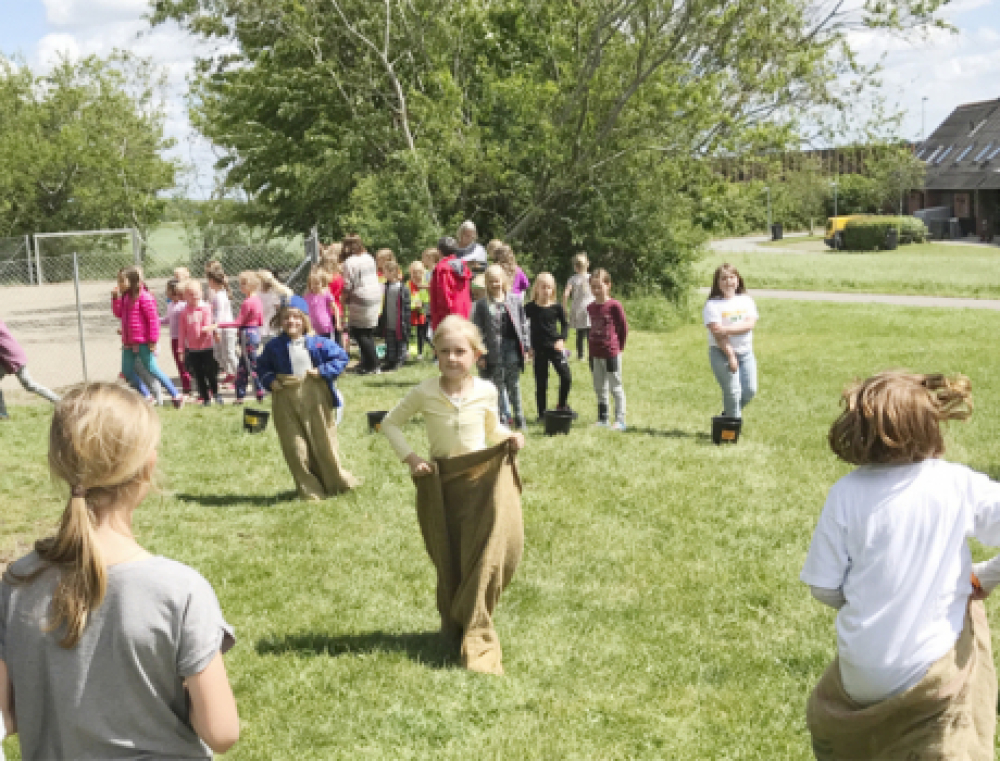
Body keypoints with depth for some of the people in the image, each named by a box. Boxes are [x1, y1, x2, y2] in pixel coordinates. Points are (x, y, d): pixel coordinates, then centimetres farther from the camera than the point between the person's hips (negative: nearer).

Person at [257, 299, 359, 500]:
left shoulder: (318, 343, -5)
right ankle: (310, 491, 15)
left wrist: (323, 371, -10)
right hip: (286, 402, 2)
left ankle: (338, 483, 27)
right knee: (296, 449, 3)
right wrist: (270, 381, 0)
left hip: (316, 399, -2)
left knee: (324, 443, 8)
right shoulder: (274, 346, 2)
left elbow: (341, 357, 1)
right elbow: (263, 365, 18)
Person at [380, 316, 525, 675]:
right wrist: (410, 457, -6)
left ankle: (475, 638, 0)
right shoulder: (425, 393, -7)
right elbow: (391, 423, 5)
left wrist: (509, 437, -5)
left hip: (485, 477, 0)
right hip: (443, 482, 0)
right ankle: (453, 624, 32)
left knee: (488, 553, -10)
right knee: (449, 560, 9)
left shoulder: (486, 391, -2)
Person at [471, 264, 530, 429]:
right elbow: (478, 330, -4)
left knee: (514, 384, 8)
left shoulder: (515, 301, 5)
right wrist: (480, 354, -7)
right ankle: (503, 416, 13)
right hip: (494, 350, -2)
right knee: (498, 384, 5)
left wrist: (526, 345, 6)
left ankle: (518, 415, 16)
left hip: (513, 347, 2)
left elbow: (523, 324, 10)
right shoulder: (481, 304, -3)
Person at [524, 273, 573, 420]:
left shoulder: (556, 307, -1)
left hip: (555, 346, 1)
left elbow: (564, 324, 11)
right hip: (538, 349, 0)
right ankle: (542, 413, 14)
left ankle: (562, 405, 15)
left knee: (566, 377, -7)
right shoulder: (530, 307, -3)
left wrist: (562, 339, -3)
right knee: (541, 382, 5)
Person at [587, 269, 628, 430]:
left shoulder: (614, 306, -11)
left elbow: (624, 327, -5)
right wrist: (592, 346, 10)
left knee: (616, 387, 1)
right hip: (595, 354, 6)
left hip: (611, 353, -6)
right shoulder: (590, 307, 6)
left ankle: (620, 420, 5)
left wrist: (619, 347, 0)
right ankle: (602, 419, 22)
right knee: (599, 388, 13)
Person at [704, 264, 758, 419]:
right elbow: (717, 333, -13)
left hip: (746, 352, 5)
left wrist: (727, 329, -22)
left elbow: (749, 324, -8)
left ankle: (728, 415, 25)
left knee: (750, 390, 2)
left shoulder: (746, 301, 8)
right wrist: (731, 356, -17)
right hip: (722, 353, -5)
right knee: (733, 392, -8)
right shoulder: (713, 305, -6)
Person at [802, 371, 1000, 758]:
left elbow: (825, 589, -5)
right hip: (936, 673, -1)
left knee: (828, 723, 30)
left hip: (862, 671, 1)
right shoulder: (960, 485, -11)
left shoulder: (846, 493, -10)